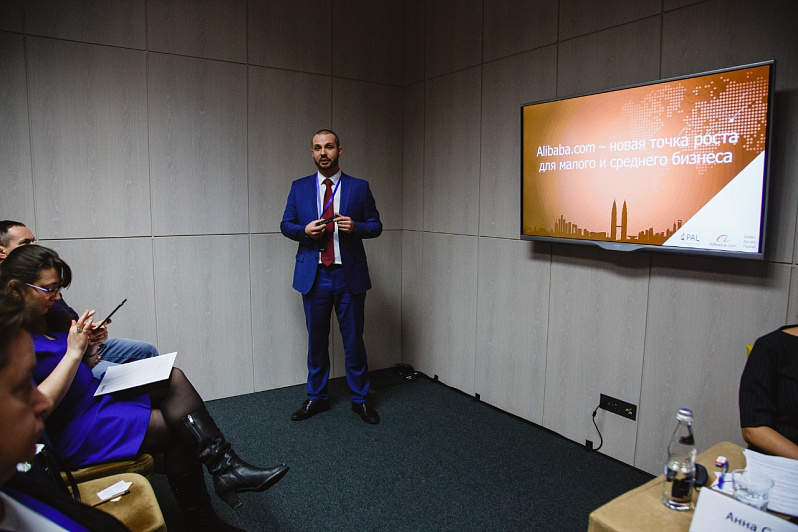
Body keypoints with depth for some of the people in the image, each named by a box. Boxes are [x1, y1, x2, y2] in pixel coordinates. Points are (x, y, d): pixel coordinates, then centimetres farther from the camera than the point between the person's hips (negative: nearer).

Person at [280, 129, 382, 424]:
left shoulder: (359, 187, 3)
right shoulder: (299, 187, 7)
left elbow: (375, 225, 4)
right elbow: (286, 225, 9)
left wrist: (355, 227, -16)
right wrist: (304, 230, -11)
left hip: (349, 275, -1)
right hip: (314, 275, 2)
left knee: (354, 340, 7)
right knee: (316, 341, 12)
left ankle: (359, 399, 23)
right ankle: (316, 397, 28)